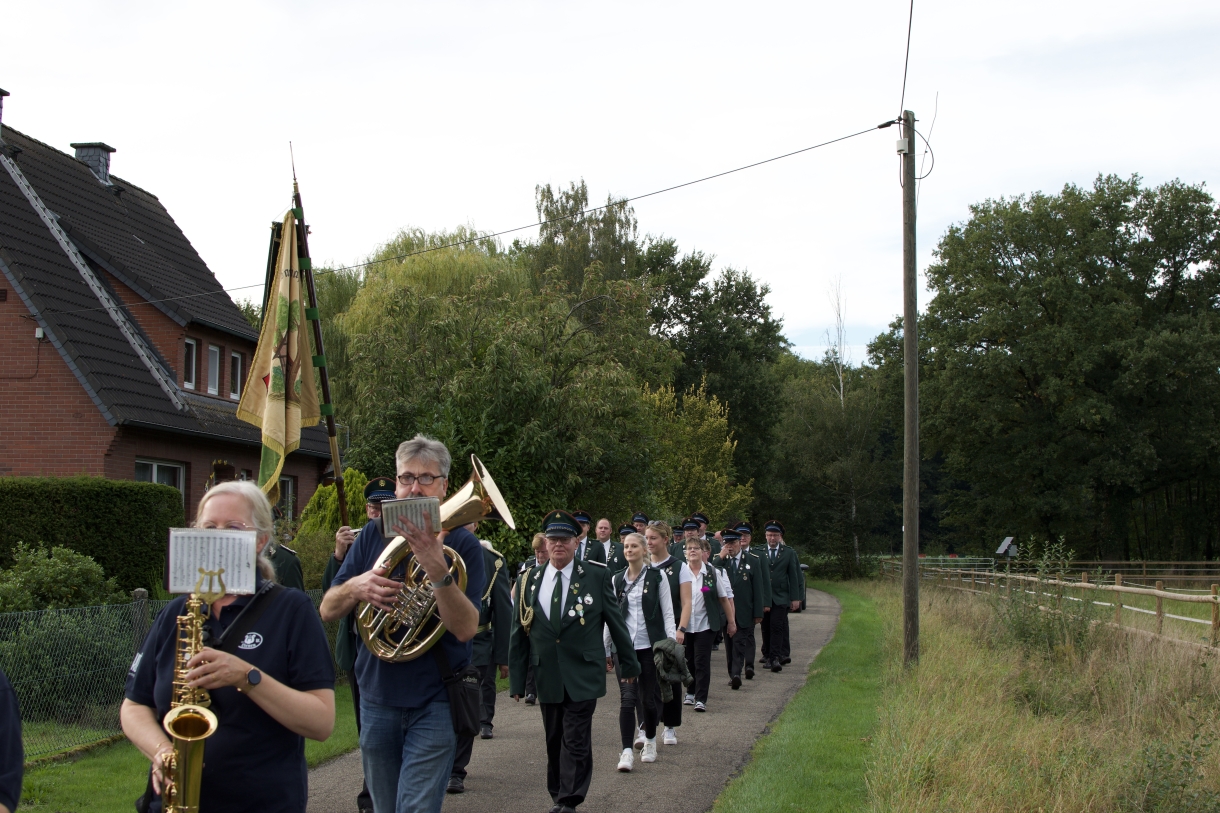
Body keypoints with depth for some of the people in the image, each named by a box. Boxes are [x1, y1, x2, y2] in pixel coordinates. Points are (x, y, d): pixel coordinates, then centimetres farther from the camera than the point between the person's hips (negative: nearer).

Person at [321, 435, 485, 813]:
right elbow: (327, 610, 3)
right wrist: (355, 587, -19)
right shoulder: (373, 535, 4)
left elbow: (466, 628, -18)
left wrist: (437, 571, -34)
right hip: (377, 698, 4)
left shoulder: (461, 544, -7)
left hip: (434, 703, -4)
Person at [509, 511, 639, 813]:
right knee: (554, 742, 12)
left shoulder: (596, 576, -4)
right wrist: (516, 680, 5)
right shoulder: (531, 580, 3)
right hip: (546, 677, 3)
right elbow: (519, 632, 6)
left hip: (582, 677, -3)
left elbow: (615, 621, 4)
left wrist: (629, 663, 9)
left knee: (576, 742, -5)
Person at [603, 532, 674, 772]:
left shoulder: (657, 577, 0)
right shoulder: (617, 579, 7)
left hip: (650, 645, -1)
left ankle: (650, 742, 28)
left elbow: (668, 613, 0)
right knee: (627, 699, -8)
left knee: (648, 698, 8)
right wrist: (605, 649, 10)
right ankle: (627, 752, -9)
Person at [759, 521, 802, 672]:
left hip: (780, 597, -1)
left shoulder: (789, 553, 5)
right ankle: (767, 655, 18)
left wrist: (795, 598, 1)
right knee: (766, 628, 6)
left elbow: (794, 577, 5)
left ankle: (775, 658, -11)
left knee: (777, 627, -10)